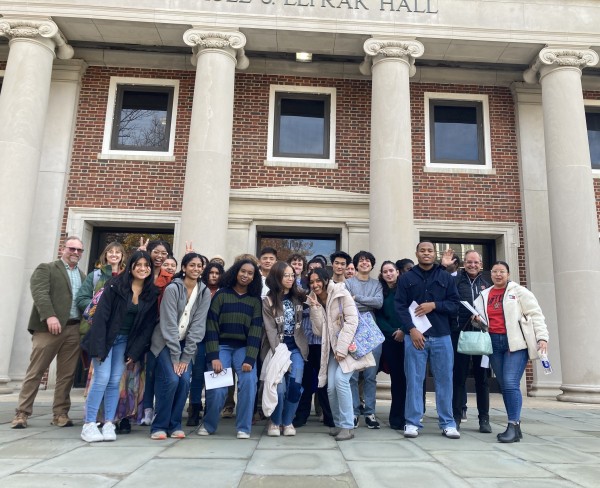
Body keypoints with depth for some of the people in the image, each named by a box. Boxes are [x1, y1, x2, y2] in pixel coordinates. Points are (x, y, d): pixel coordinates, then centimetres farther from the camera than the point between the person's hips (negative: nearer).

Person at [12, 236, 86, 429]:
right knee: (35, 372, 1)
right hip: (50, 327, -4)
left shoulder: (83, 276, 21)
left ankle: (60, 413, 13)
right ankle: (22, 413, 10)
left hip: (74, 329, 5)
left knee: (67, 374, 6)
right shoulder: (46, 269, 4)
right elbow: (40, 293, -10)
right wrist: (49, 316, -23)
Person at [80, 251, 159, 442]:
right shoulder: (115, 285, -12)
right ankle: (88, 425, 0)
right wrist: (99, 346, -18)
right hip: (106, 338, -3)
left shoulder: (152, 294, -2)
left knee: (115, 381, 2)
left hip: (125, 342, 3)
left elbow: (149, 325, 0)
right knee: (102, 378, -8)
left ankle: (109, 424, 9)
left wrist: (135, 352, -5)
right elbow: (101, 316, -14)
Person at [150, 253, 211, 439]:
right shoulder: (172, 288, -16)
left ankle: (174, 425, 10)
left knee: (185, 381, -9)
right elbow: (169, 324, -17)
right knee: (171, 380, -17)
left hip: (186, 344, 4)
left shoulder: (205, 292, -4)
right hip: (166, 342, -3)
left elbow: (198, 325, -7)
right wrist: (175, 356, -18)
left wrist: (186, 356, -12)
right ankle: (159, 426, 1)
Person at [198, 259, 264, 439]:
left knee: (249, 382, -22)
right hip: (222, 346, -1)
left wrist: (250, 359, -14)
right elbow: (211, 326, -5)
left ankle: (243, 428, -5)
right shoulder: (221, 294, 1)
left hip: (244, 347, 1)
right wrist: (214, 356, -14)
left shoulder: (255, 300, 5)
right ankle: (208, 425, 14)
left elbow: (256, 330, -2)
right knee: (217, 388, -14)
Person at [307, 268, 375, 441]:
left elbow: (352, 321, -17)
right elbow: (319, 331, -2)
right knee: (331, 386, -6)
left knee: (340, 379, -22)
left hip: (350, 345, -5)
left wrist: (342, 348, -21)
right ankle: (338, 423, 15)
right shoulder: (315, 301, 6)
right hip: (333, 348, 5)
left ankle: (347, 426, -11)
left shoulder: (341, 294, -11)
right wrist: (315, 307, -12)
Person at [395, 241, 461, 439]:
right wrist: (411, 329, -12)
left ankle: (448, 423, 16)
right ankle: (412, 422, 10)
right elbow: (400, 306, -1)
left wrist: (434, 305, -10)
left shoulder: (446, 277, 10)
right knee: (414, 380, 1)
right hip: (415, 335, -1)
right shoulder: (406, 278, 6)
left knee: (444, 380, 6)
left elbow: (455, 304, 5)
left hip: (441, 336, 1)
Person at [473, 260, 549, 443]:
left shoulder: (519, 291, 2)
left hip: (516, 343, -5)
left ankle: (513, 426, -10)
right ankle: (515, 425, 13)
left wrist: (542, 337, -13)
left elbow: (535, 314, -3)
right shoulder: (484, 295, 14)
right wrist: (478, 319, 0)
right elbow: (483, 318, 23)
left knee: (510, 383, -14)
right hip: (494, 343, 5)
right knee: (504, 385, 5)